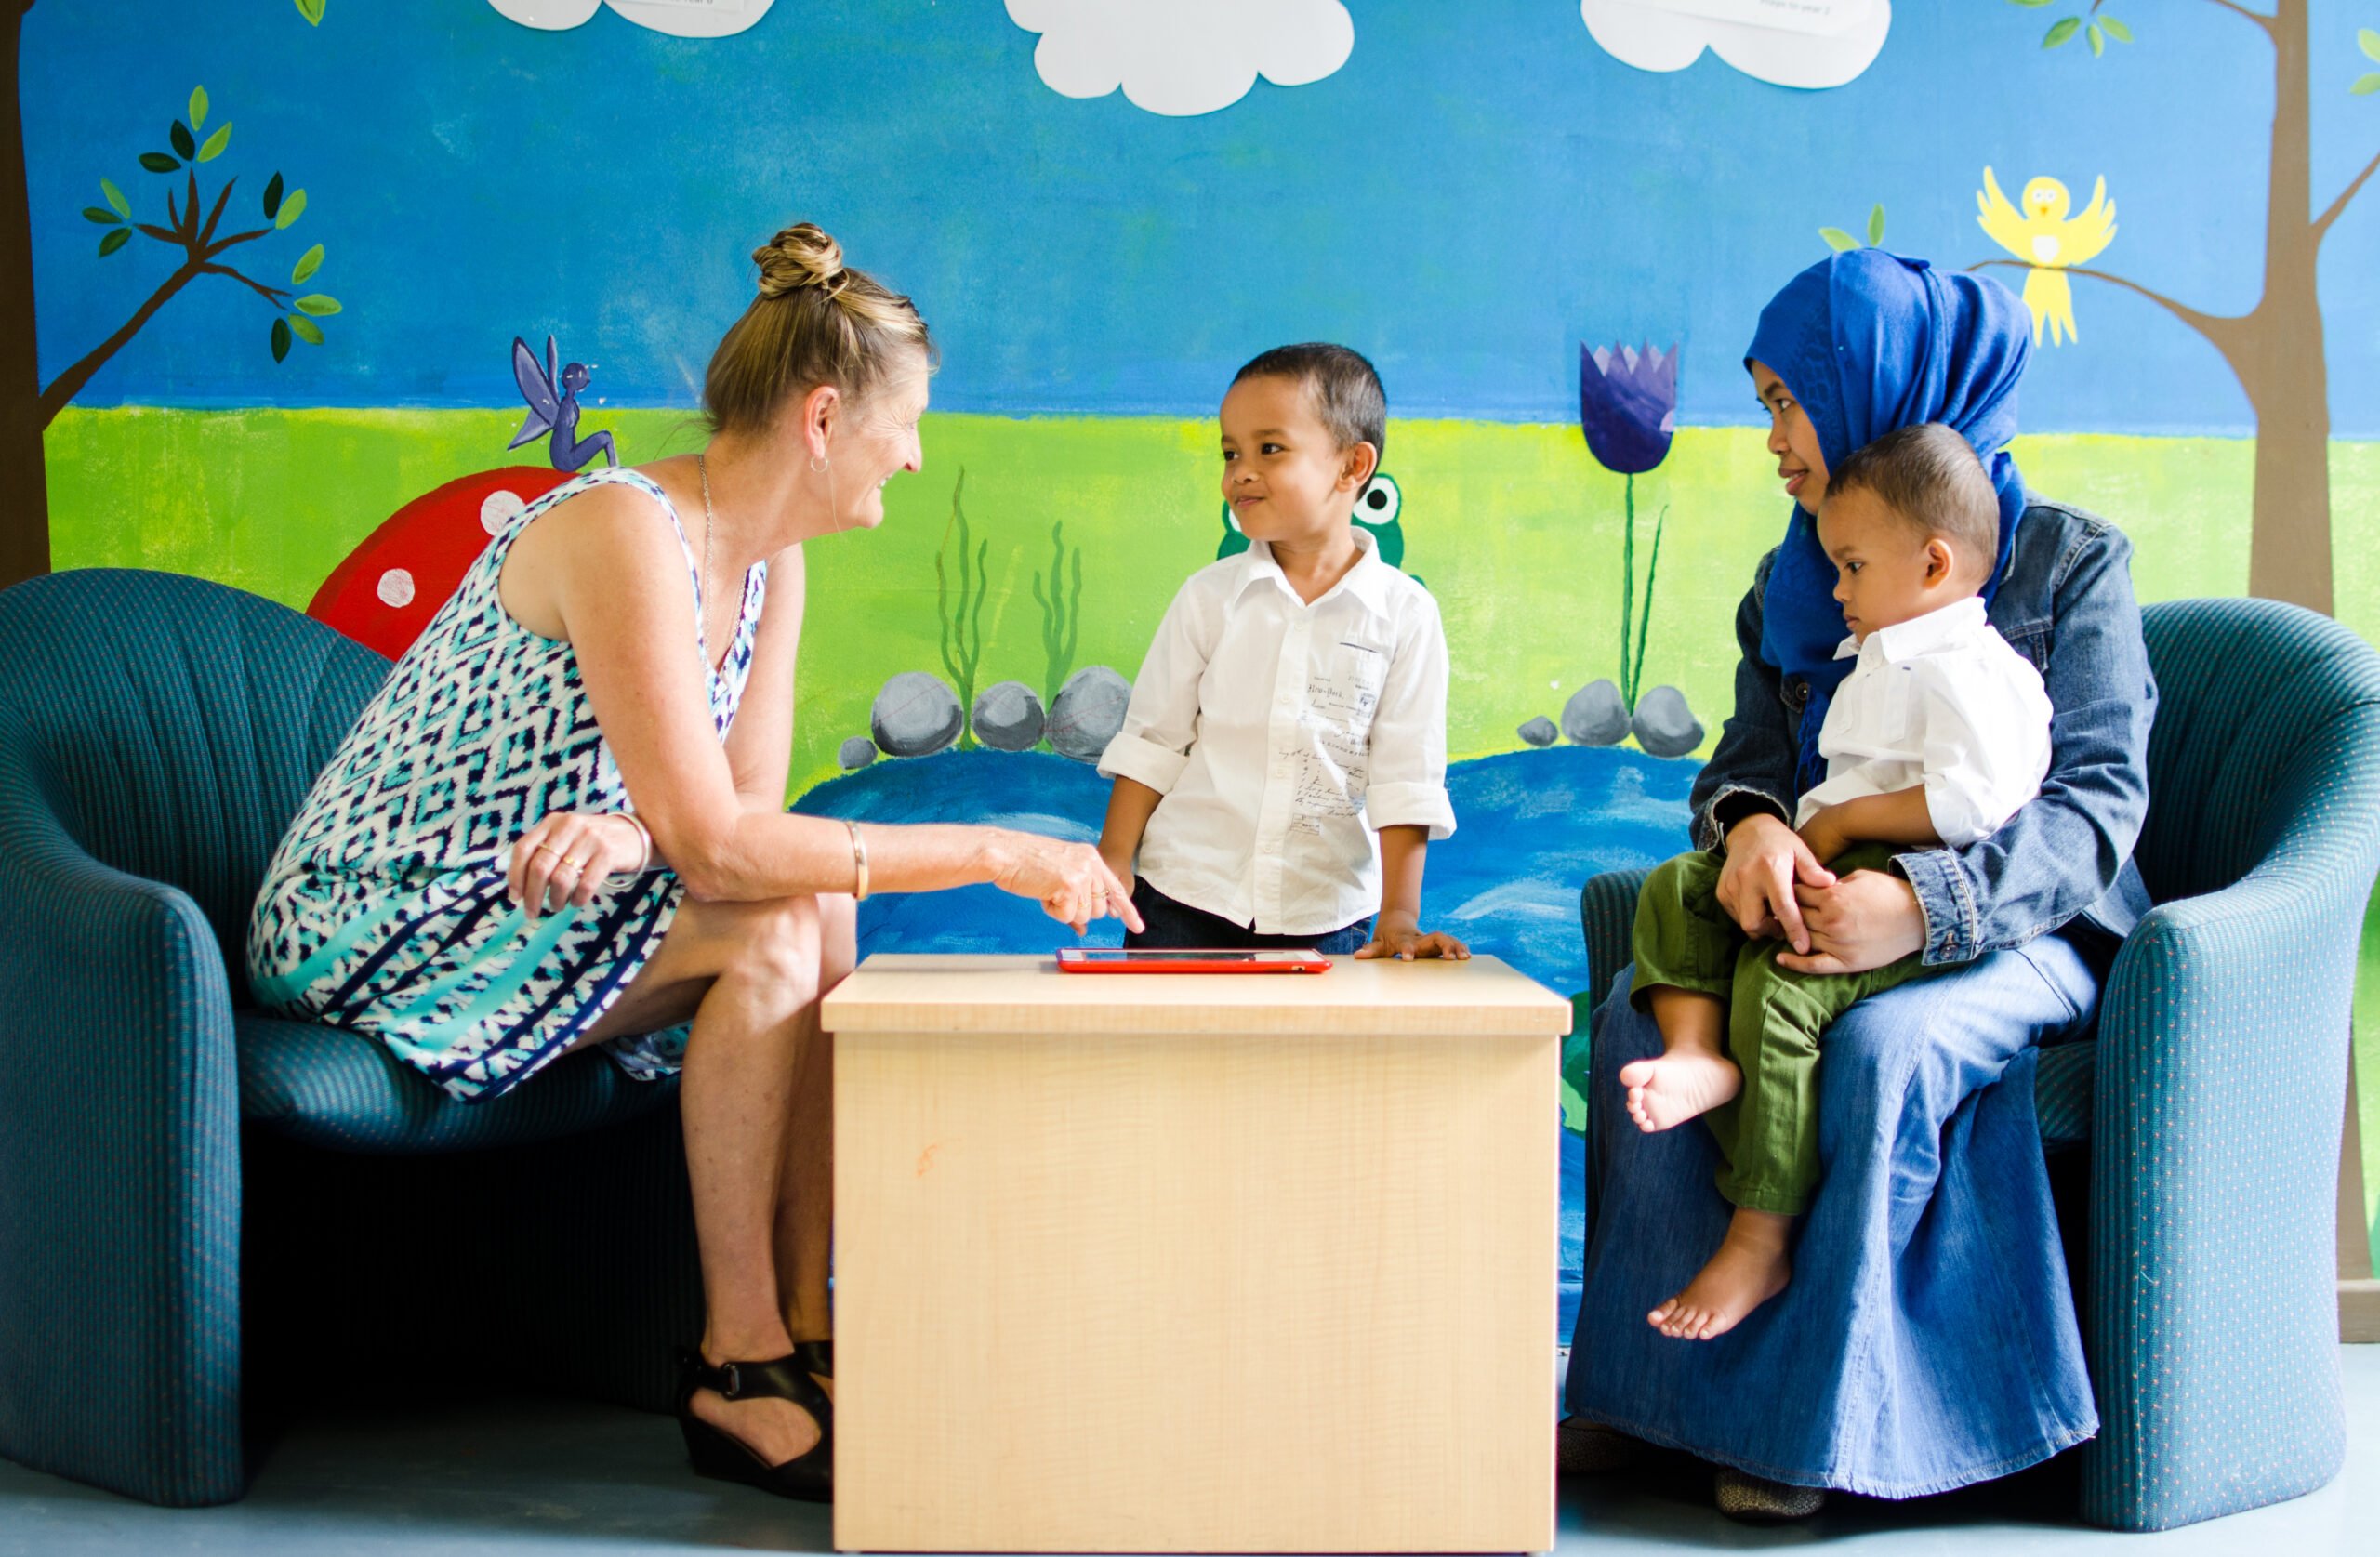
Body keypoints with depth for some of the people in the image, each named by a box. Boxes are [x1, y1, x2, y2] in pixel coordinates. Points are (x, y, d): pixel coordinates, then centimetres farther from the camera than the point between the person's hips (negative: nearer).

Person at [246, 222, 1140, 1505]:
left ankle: (803, 1342, -10)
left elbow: (739, 813, -2)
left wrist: (628, 829, -26)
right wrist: (989, 852, -26)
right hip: (375, 934, -8)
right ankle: (737, 1366, -15)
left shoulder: (769, 564, 4)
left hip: (506, 915, 8)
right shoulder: (625, 533, -25)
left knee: (818, 910, -11)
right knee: (773, 929, -24)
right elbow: (716, 843, -30)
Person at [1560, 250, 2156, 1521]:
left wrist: (1924, 905, -31)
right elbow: (1748, 752, 8)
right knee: (1639, 1010, -23)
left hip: (2021, 930, -5)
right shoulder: (1791, 583, 14)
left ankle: (1815, 1423, -22)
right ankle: (1658, 1397, -19)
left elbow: (2098, 798, -12)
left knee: (1885, 1042, -36)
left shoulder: (2069, 559, -3)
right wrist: (1751, 825, -21)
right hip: (1819, 902, 5)